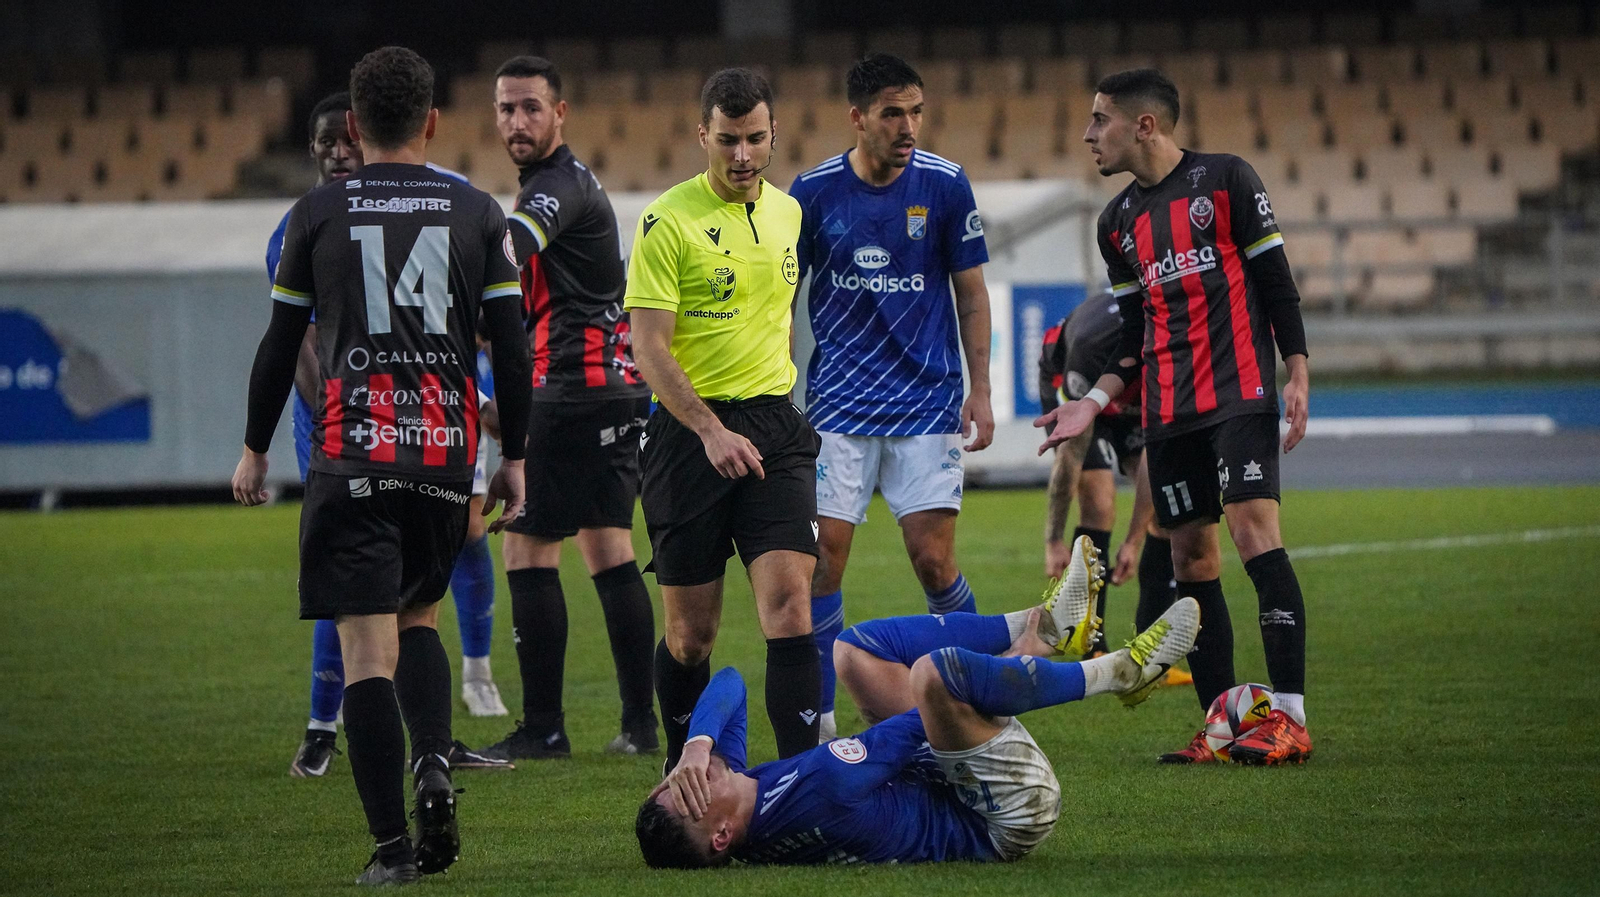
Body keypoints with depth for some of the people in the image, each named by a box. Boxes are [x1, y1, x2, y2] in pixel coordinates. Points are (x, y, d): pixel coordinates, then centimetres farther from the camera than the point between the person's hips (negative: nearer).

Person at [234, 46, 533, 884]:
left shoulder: (317, 214, 3)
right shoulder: (477, 212, 6)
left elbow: (280, 344, 6)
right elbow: (511, 344, 5)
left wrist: (255, 449, 17)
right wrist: (514, 458, 13)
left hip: (352, 452, -2)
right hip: (446, 448, 2)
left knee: (368, 646, -4)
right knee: (418, 617, 21)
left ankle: (392, 844, -10)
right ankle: (433, 764, -5)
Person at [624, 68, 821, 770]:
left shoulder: (788, 214, 10)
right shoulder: (668, 220, -8)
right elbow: (648, 348, -12)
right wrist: (711, 430, -22)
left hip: (774, 428, 3)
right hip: (690, 431, -3)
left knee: (790, 605, -13)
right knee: (691, 632, 3)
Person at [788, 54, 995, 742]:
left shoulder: (944, 186, -3)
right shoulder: (813, 192, -2)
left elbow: (971, 293, 6)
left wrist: (979, 393, 1)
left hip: (927, 402, -1)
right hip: (837, 408, 1)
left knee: (934, 560, -7)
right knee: (821, 559, -4)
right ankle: (819, 720, 5)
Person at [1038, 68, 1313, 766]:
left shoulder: (1225, 180, -1)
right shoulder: (1118, 222, 15)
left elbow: (1275, 281, -2)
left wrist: (1297, 374, -8)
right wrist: (1094, 403, 6)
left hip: (1240, 392, -6)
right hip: (1167, 412, 6)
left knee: (1253, 527, -17)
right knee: (1190, 554, 2)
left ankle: (1288, 718, -18)